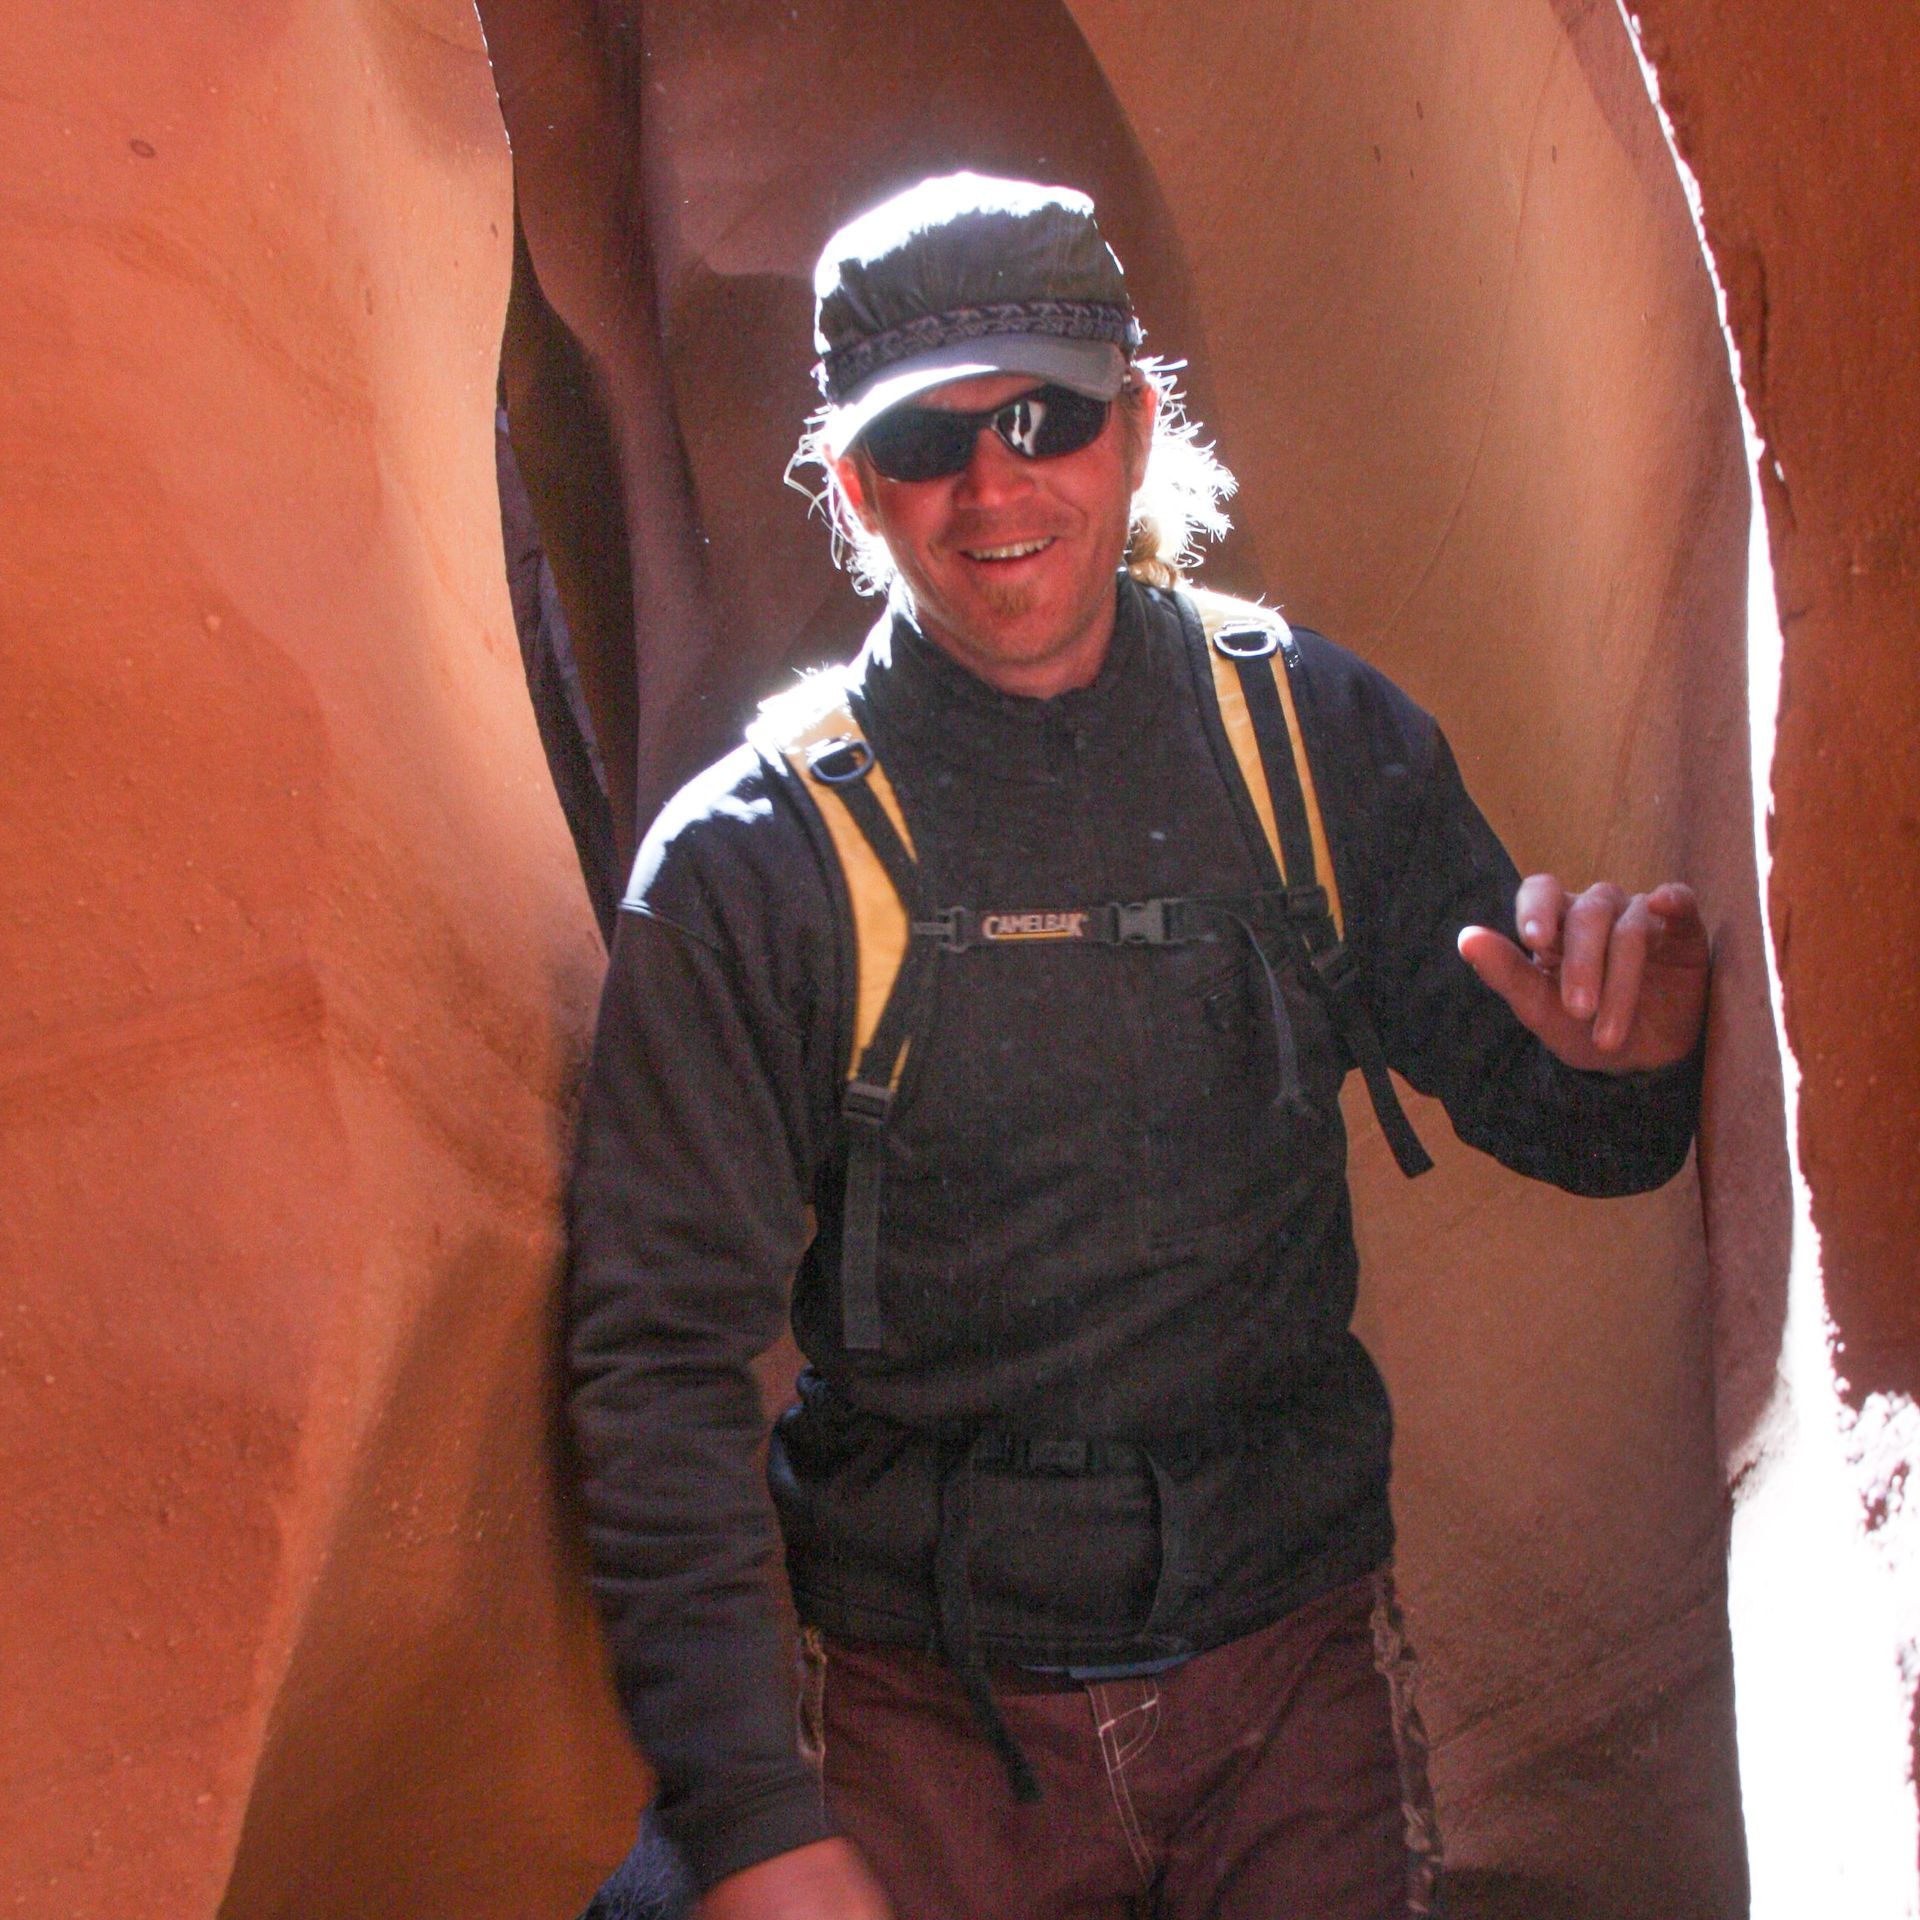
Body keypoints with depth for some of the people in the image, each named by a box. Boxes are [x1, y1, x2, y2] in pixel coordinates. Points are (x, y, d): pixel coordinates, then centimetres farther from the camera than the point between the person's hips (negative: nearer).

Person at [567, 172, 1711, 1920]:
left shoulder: (1323, 742, -3)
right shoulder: (752, 865, -11)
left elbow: (1561, 1126, 4)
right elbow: (667, 1352, -11)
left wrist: (1627, 1056, -20)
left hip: (1296, 1651, 2)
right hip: (930, 1706, -1)